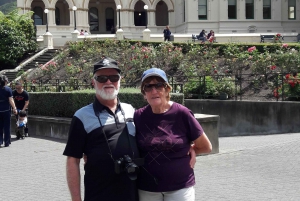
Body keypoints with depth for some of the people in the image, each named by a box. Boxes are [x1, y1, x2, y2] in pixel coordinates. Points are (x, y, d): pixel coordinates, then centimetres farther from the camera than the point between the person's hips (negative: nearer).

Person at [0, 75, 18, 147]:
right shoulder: (8, 89, -8)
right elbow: (11, 100, -11)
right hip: (6, 110, -2)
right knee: (7, 127, 5)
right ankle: (7, 142, 8)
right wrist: (14, 108, -4)